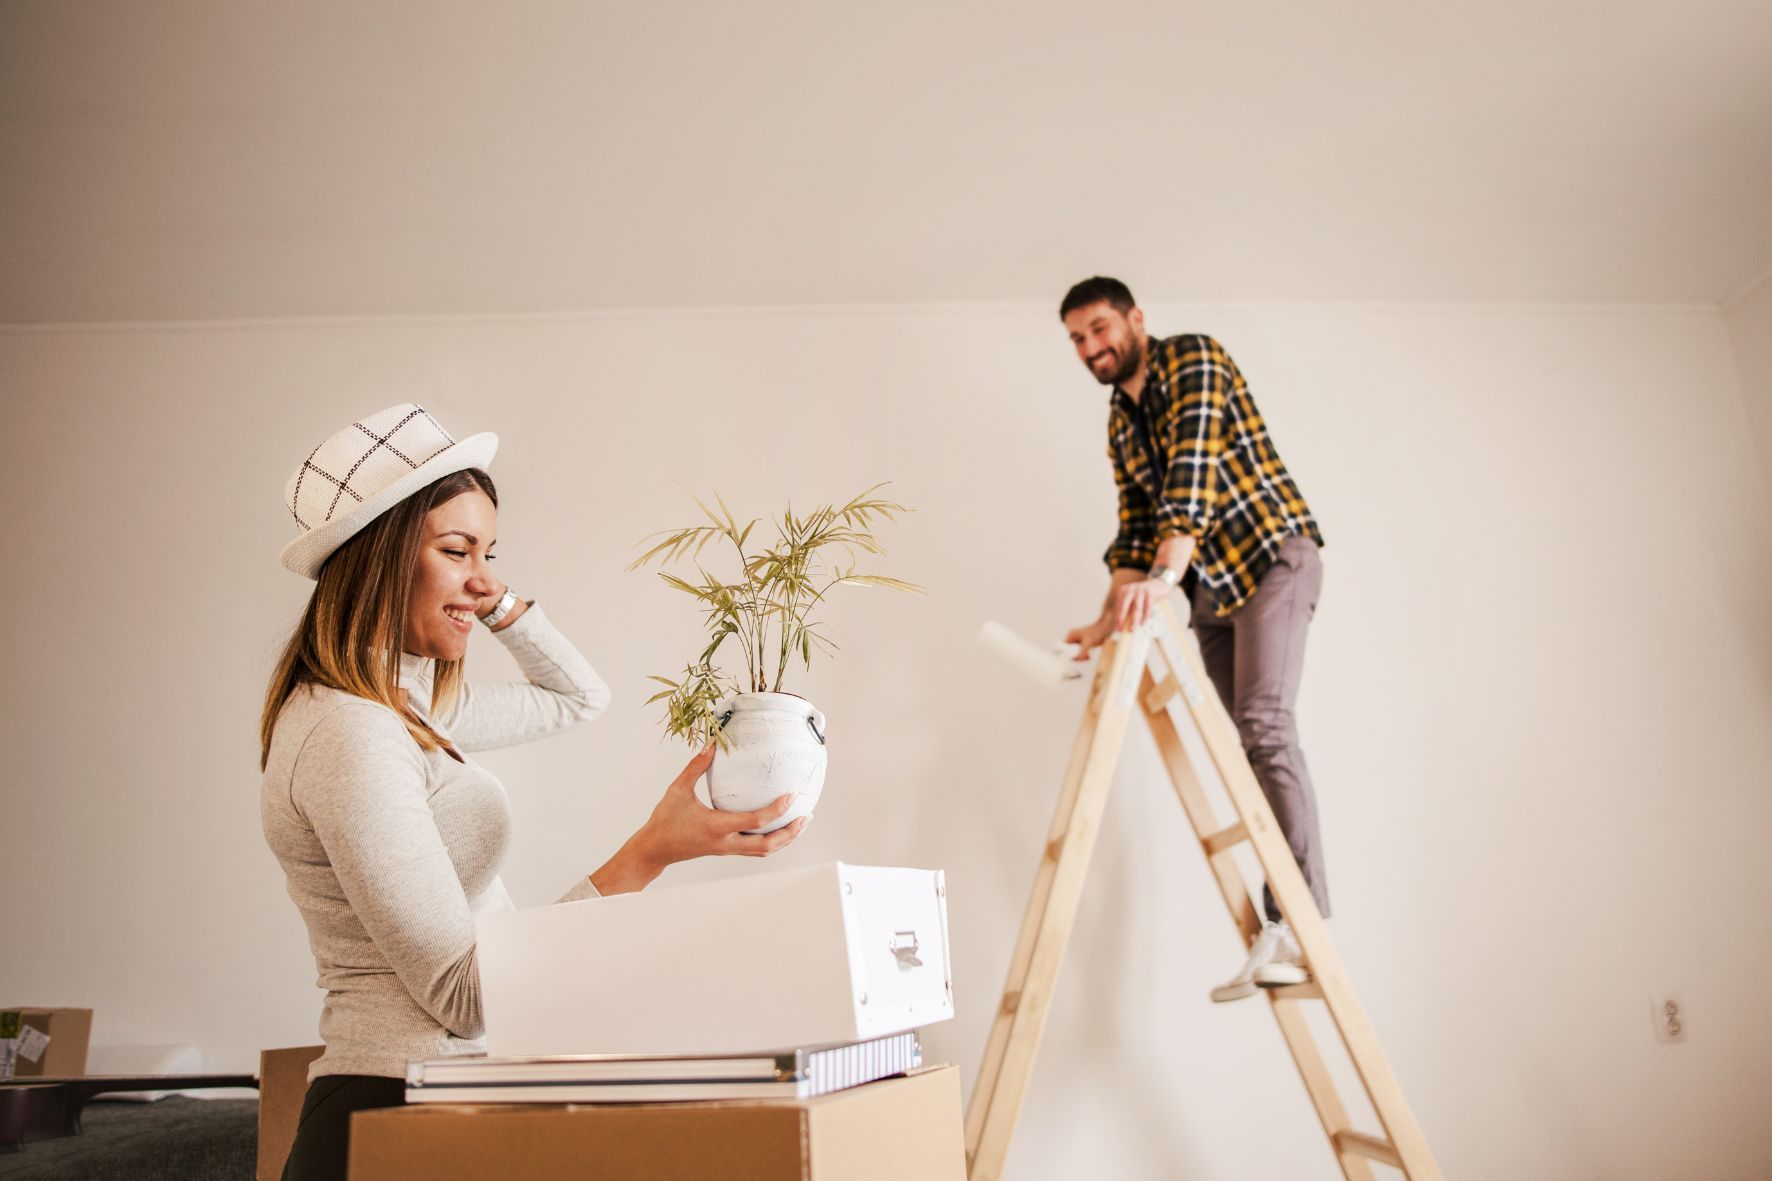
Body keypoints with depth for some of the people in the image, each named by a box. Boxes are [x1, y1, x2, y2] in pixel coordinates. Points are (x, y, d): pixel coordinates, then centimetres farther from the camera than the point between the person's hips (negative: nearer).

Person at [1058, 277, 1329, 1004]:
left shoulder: (1194, 359, -7)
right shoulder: (1119, 424, 15)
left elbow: (1194, 473, -23)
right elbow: (1135, 528, 14)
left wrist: (1164, 575, -35)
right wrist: (1111, 622, 5)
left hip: (1272, 557, -7)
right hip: (1211, 586, 7)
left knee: (1264, 725, -21)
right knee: (1250, 741, 3)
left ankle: (1300, 926, -22)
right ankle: (1280, 933, 6)